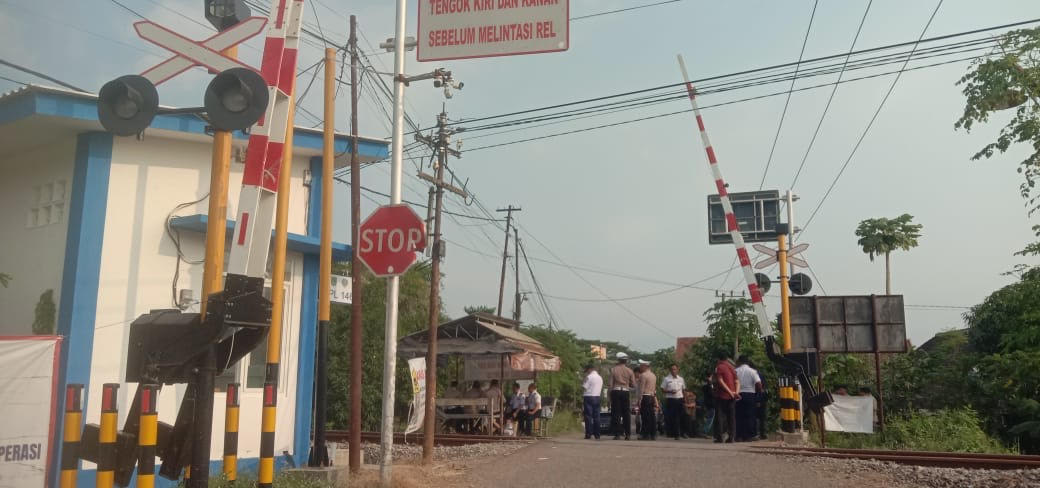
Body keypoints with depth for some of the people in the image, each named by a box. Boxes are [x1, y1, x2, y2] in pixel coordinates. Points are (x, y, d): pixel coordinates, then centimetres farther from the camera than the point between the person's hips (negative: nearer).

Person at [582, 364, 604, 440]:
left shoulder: (589, 377, -9)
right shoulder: (600, 378, 15)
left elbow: (584, 387, -11)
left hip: (589, 397, -7)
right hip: (597, 397, 7)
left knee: (588, 416, -4)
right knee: (596, 416, 7)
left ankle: (588, 434, -7)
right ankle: (597, 435, 7)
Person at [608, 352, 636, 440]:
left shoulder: (613, 369, 0)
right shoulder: (629, 371, 4)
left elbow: (611, 383, -2)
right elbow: (633, 384, 5)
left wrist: (610, 394, 4)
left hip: (615, 391, -1)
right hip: (625, 392, 1)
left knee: (616, 413, 1)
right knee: (626, 414, 7)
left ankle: (617, 434, -2)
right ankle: (627, 434, 6)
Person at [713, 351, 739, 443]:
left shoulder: (718, 367, -4)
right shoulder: (732, 368, 14)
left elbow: (721, 381, -14)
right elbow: (737, 382, 6)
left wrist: (730, 392, -15)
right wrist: (736, 392, -5)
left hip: (721, 395, -5)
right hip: (731, 397, 5)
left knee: (719, 416, -1)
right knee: (731, 417, 8)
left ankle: (719, 436, -5)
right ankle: (732, 437, 4)